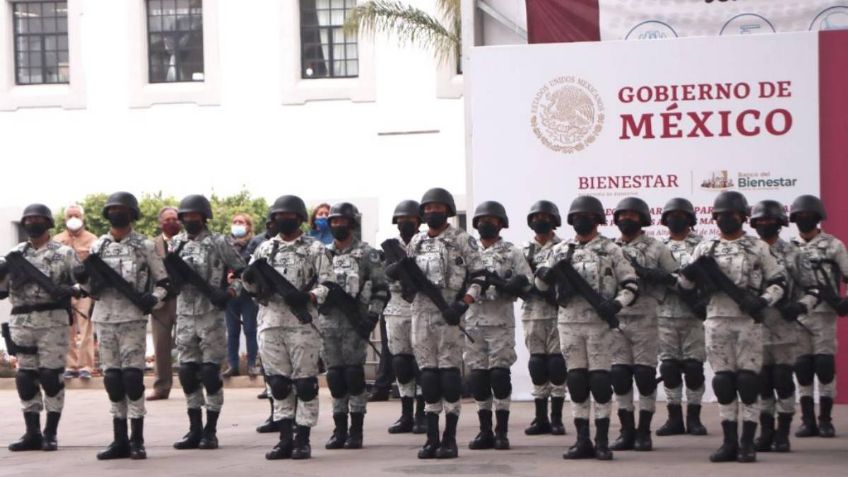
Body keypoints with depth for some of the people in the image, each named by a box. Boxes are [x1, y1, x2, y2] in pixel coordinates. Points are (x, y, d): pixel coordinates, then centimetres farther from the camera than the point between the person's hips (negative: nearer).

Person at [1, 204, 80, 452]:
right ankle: (32, 433, 11)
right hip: (21, 322, 4)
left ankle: (50, 433, 3)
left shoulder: (64, 253, 4)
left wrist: (72, 290, -20)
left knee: (51, 376, -4)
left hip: (53, 321, -4)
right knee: (25, 378, 4)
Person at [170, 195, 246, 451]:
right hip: (185, 315, 4)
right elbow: (169, 279, 7)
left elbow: (241, 271, 3)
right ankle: (195, 429, 13)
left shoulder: (218, 243, -1)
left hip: (211, 314, -4)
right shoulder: (176, 244, 10)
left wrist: (231, 291, -13)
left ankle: (210, 431, 3)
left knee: (210, 372, -3)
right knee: (187, 372, 5)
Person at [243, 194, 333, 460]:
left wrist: (308, 297, -21)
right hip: (270, 323, 4)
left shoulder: (315, 249, 3)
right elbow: (249, 285, 17)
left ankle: (302, 439, 3)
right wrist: (251, 277, -6)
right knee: (278, 383, 6)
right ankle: (285, 439, 12)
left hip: (302, 324, -4)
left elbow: (327, 283, -3)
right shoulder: (264, 249, 15)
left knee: (304, 383, -3)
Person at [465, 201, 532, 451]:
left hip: (501, 321, -4)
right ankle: (485, 431, 11)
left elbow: (526, 283, -5)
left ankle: (501, 431, -1)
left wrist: (501, 283, -20)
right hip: (473, 321, 4)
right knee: (477, 376, 3)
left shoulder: (512, 253, 4)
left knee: (499, 374, -7)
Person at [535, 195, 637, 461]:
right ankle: (582, 441, 10)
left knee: (600, 381, -4)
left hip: (599, 322, -3)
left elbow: (631, 284, 1)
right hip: (568, 322, 3)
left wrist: (617, 303, -16)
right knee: (576, 381, 5)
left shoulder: (610, 250, 2)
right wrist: (548, 274, -9)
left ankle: (602, 441, 2)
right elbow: (541, 284, 14)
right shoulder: (560, 251, 12)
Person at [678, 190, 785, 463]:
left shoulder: (758, 248, 6)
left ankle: (747, 443, 1)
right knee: (723, 382, 3)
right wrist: (689, 273, -13)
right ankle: (730, 442, 9)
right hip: (717, 321, 2)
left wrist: (763, 300, -12)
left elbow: (778, 282, 6)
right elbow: (685, 284, 10)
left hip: (749, 321, -2)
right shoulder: (705, 249, 11)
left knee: (748, 381, -4)